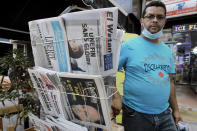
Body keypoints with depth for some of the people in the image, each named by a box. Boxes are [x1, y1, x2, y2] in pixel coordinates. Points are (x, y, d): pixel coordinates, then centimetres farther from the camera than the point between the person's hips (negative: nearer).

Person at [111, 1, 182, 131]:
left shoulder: (167, 51, 7)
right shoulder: (128, 46, -11)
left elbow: (169, 82, 12)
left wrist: (175, 110, 14)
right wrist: (116, 97, -20)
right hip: (136, 115, -4)